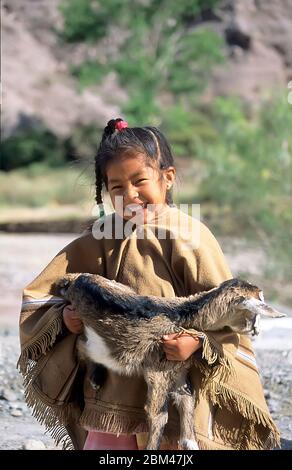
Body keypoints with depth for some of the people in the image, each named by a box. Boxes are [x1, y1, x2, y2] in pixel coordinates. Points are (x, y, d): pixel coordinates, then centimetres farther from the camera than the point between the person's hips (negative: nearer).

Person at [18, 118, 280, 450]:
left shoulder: (188, 237, -8)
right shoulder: (100, 239, 2)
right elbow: (37, 299, 9)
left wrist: (199, 343, -25)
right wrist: (64, 318, -9)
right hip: (112, 401, 3)